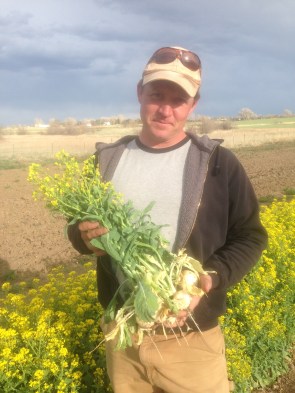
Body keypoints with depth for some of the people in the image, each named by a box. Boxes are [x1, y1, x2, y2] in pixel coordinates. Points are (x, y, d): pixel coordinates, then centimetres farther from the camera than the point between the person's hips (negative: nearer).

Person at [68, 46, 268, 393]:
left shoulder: (219, 164, -7)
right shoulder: (108, 159, 1)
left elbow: (250, 237, -2)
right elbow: (79, 226, 10)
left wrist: (211, 279, -19)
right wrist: (85, 237, -13)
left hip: (190, 335, -2)